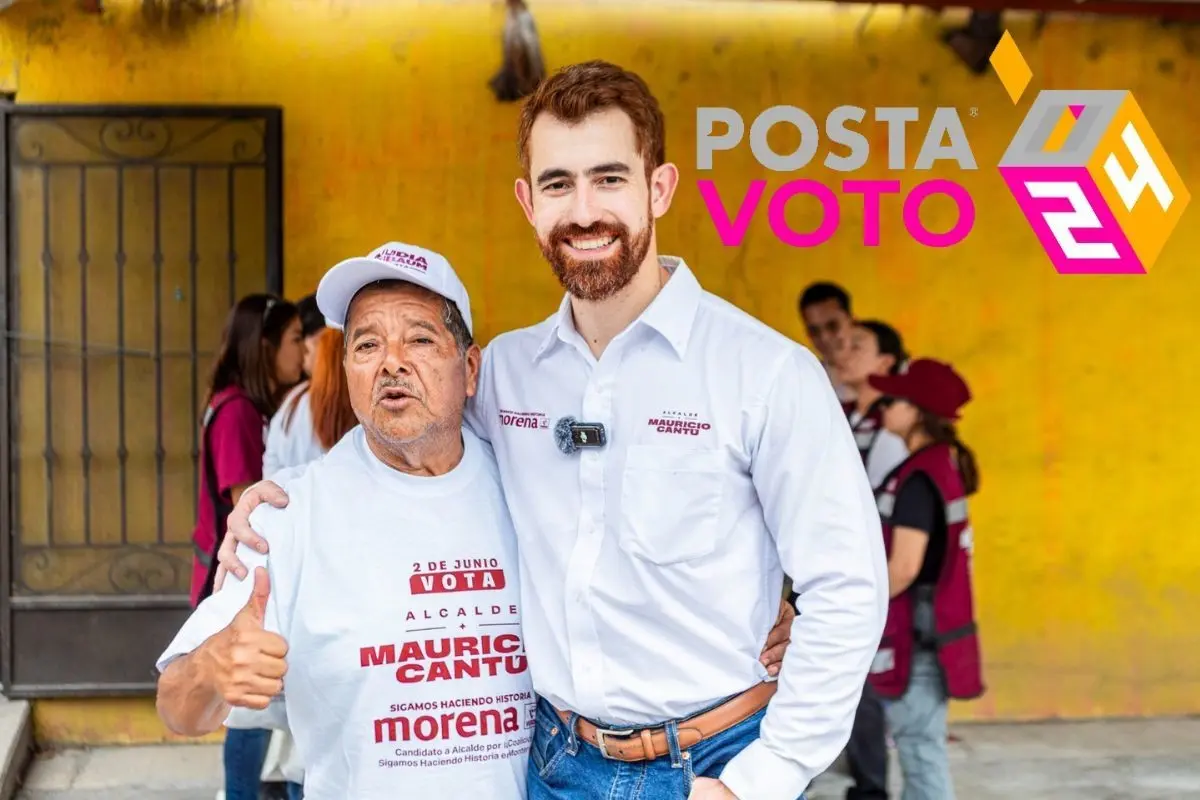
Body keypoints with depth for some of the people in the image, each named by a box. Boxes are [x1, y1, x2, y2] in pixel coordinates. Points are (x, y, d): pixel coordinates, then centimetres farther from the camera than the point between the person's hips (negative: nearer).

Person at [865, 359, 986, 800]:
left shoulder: (919, 477, -19)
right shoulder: (944, 463, 9)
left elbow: (904, 568, -24)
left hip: (915, 634, -9)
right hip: (926, 628, 9)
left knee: (920, 748, -1)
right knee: (919, 747, 17)